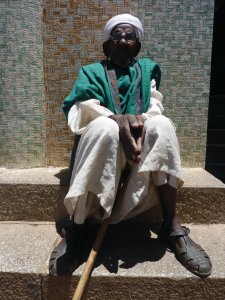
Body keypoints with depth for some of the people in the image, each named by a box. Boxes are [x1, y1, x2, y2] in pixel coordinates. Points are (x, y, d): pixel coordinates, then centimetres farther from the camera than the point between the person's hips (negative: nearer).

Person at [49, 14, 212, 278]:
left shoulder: (148, 68, 20)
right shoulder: (92, 71, 15)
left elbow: (155, 104, 4)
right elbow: (86, 108, -5)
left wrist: (142, 123, -21)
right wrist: (120, 121, -27)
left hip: (141, 141, 2)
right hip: (103, 141, -1)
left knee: (161, 124, -29)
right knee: (104, 127, -35)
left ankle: (171, 227, -27)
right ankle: (76, 228, -30)